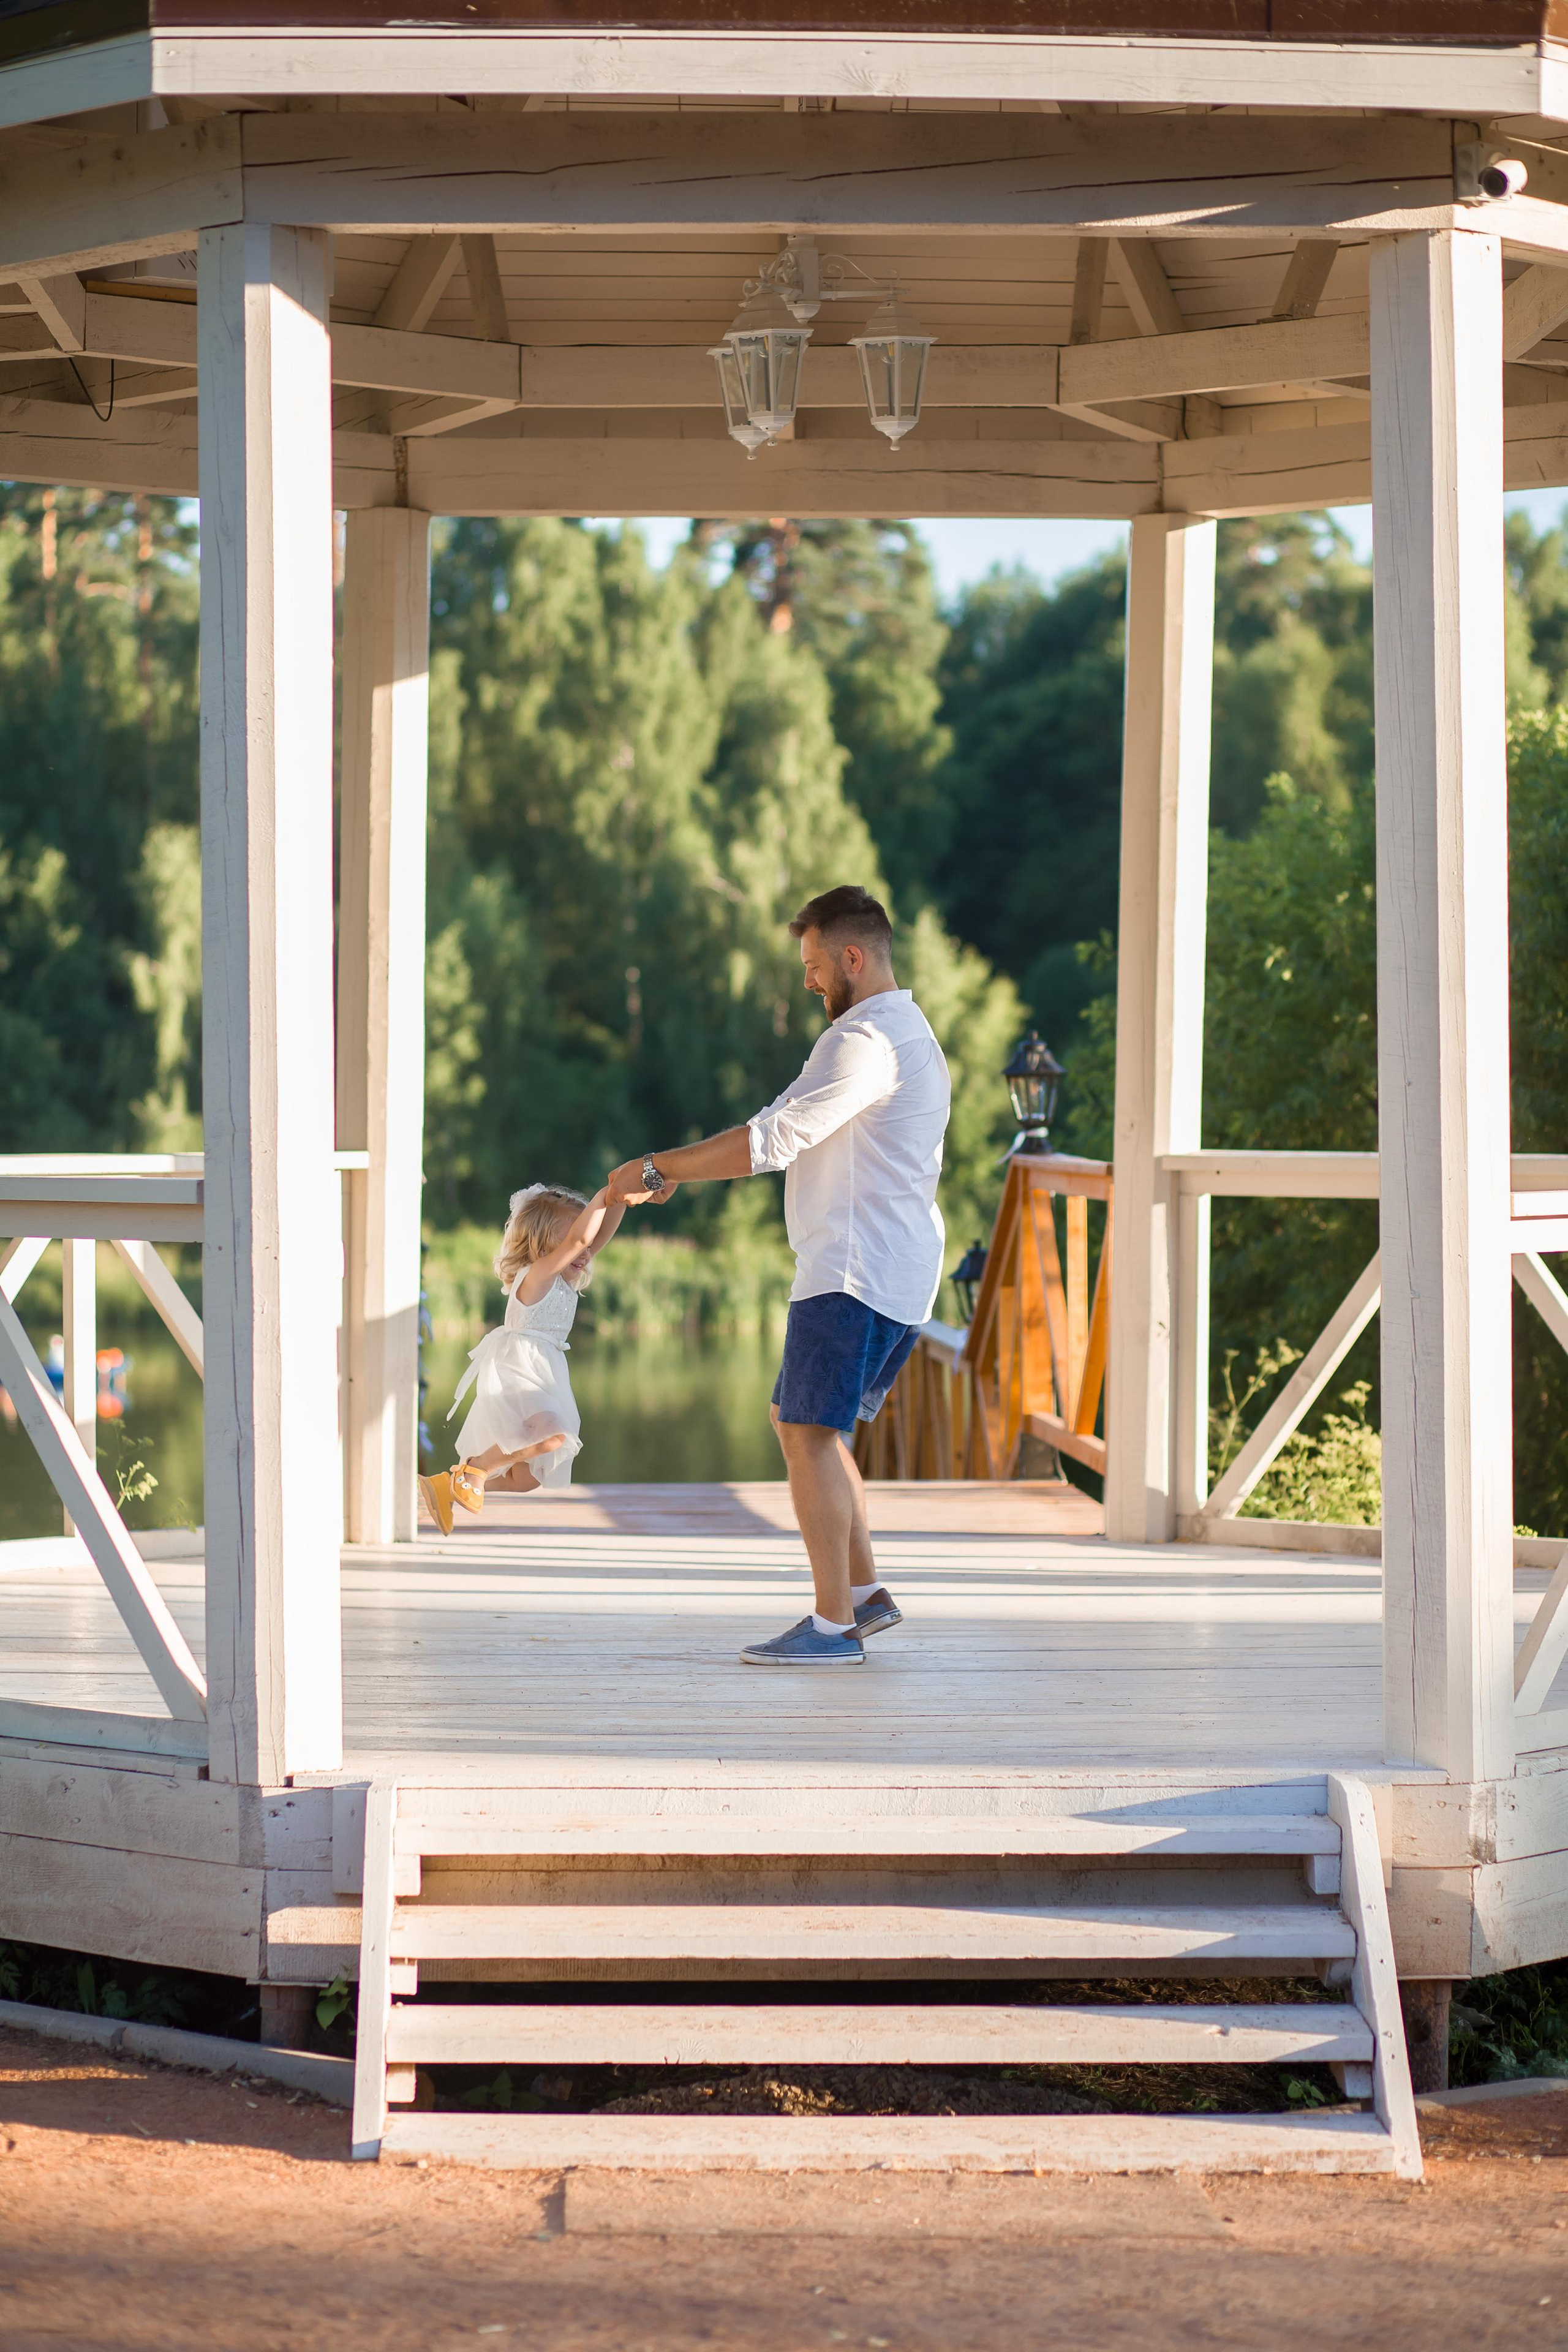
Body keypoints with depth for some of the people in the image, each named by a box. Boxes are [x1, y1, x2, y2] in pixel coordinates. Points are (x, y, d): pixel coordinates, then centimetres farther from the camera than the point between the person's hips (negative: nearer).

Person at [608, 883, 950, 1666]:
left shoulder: (865, 1038, -14)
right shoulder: (907, 1033, 22)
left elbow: (773, 1140, -20)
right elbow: (794, 1134, 25)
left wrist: (658, 1169, -13)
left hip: (856, 1272, -11)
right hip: (899, 1278, 11)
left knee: (810, 1432, -9)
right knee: (800, 1423, 17)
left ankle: (835, 1625, -10)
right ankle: (865, 1590, 16)